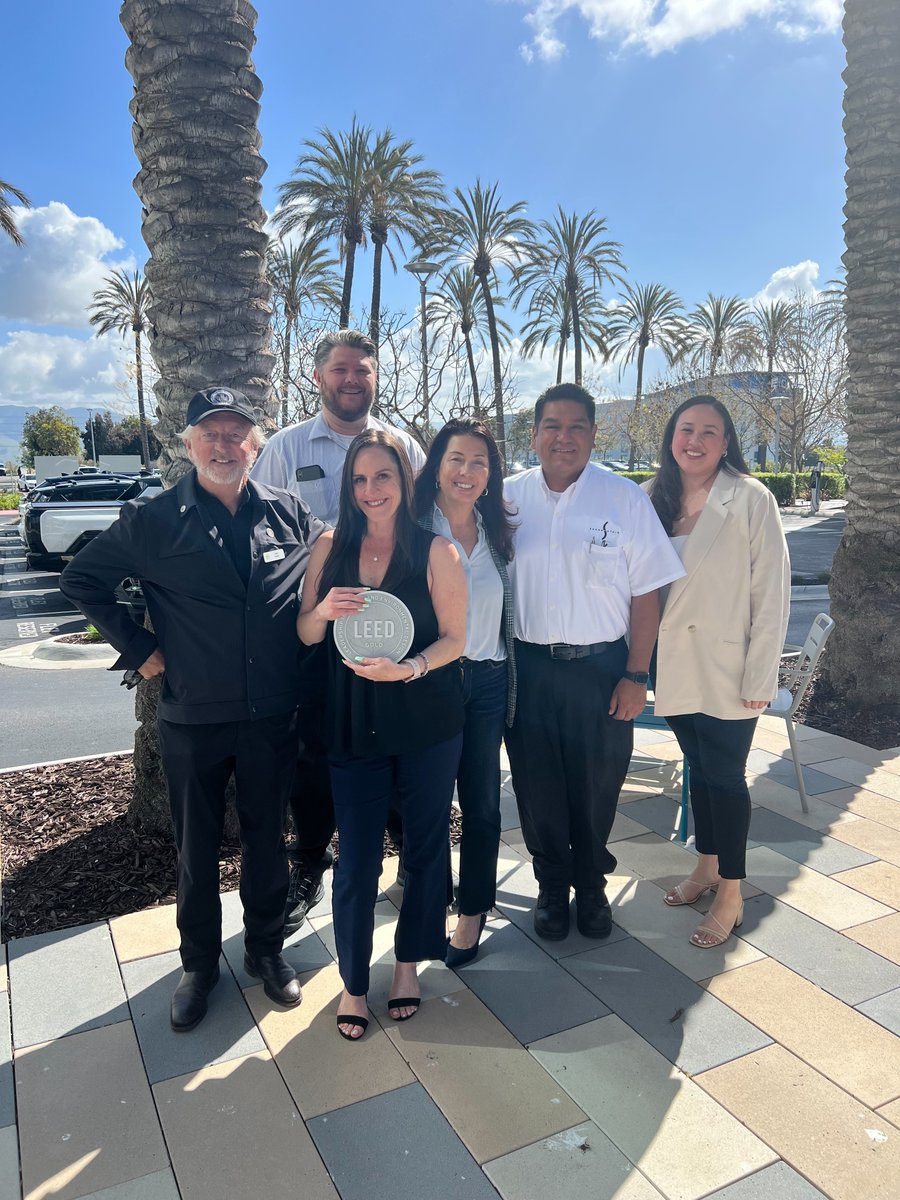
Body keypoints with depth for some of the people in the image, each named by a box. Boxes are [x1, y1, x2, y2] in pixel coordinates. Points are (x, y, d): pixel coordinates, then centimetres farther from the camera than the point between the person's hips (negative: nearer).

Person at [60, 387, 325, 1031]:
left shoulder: (290, 513, 0)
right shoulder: (154, 521, -4)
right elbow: (81, 578, 4)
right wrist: (137, 647, -2)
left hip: (274, 716, 1)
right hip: (194, 718, -1)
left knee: (268, 840, 16)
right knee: (196, 848, 14)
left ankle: (267, 950, 37)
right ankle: (200, 964, 35)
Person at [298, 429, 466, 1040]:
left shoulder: (436, 550, -6)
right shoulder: (331, 547, 2)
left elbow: (454, 639, -5)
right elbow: (304, 634, 6)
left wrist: (409, 668, -23)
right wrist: (323, 611, -16)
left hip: (428, 723, -1)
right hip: (355, 725, 1)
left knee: (425, 846, 13)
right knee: (356, 858, 5)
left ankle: (409, 962, 36)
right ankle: (354, 981, 27)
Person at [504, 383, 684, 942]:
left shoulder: (625, 498, -5)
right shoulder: (508, 497, 1)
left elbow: (646, 593, -4)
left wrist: (636, 675, -8)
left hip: (601, 666, -1)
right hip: (528, 665, 2)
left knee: (597, 786, 12)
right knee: (537, 785, 12)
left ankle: (592, 885, 36)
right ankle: (552, 886, 34)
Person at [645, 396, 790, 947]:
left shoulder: (750, 499, -11)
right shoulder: (656, 498, 4)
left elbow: (772, 591, -12)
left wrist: (760, 677, -13)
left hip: (726, 669, -4)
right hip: (675, 667, 5)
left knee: (725, 775, 4)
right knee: (698, 768, 18)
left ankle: (730, 895, 21)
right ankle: (706, 867, 37)